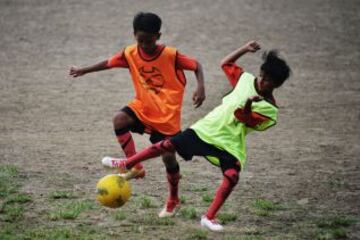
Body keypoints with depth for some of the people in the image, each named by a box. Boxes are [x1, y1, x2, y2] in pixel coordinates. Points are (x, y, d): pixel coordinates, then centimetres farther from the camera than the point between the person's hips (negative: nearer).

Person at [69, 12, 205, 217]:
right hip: (143, 106, 4)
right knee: (119, 119, -27)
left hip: (168, 114, -4)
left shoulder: (170, 55, -18)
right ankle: (135, 167, -19)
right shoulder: (130, 53, -7)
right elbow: (109, 63, 8)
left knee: (169, 157, -1)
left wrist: (201, 88, -29)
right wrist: (84, 71, 9)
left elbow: (196, 66, -13)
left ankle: (173, 201, 23)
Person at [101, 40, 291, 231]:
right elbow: (225, 64, 16)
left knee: (232, 176, -27)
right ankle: (126, 164, 14)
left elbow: (246, 120, -22)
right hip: (207, 128, 4)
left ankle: (209, 218, -16)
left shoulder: (269, 109, -11)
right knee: (168, 145, 0)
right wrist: (245, 49, 5)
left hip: (230, 143, -3)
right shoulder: (246, 79, 2)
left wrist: (247, 105, -41)